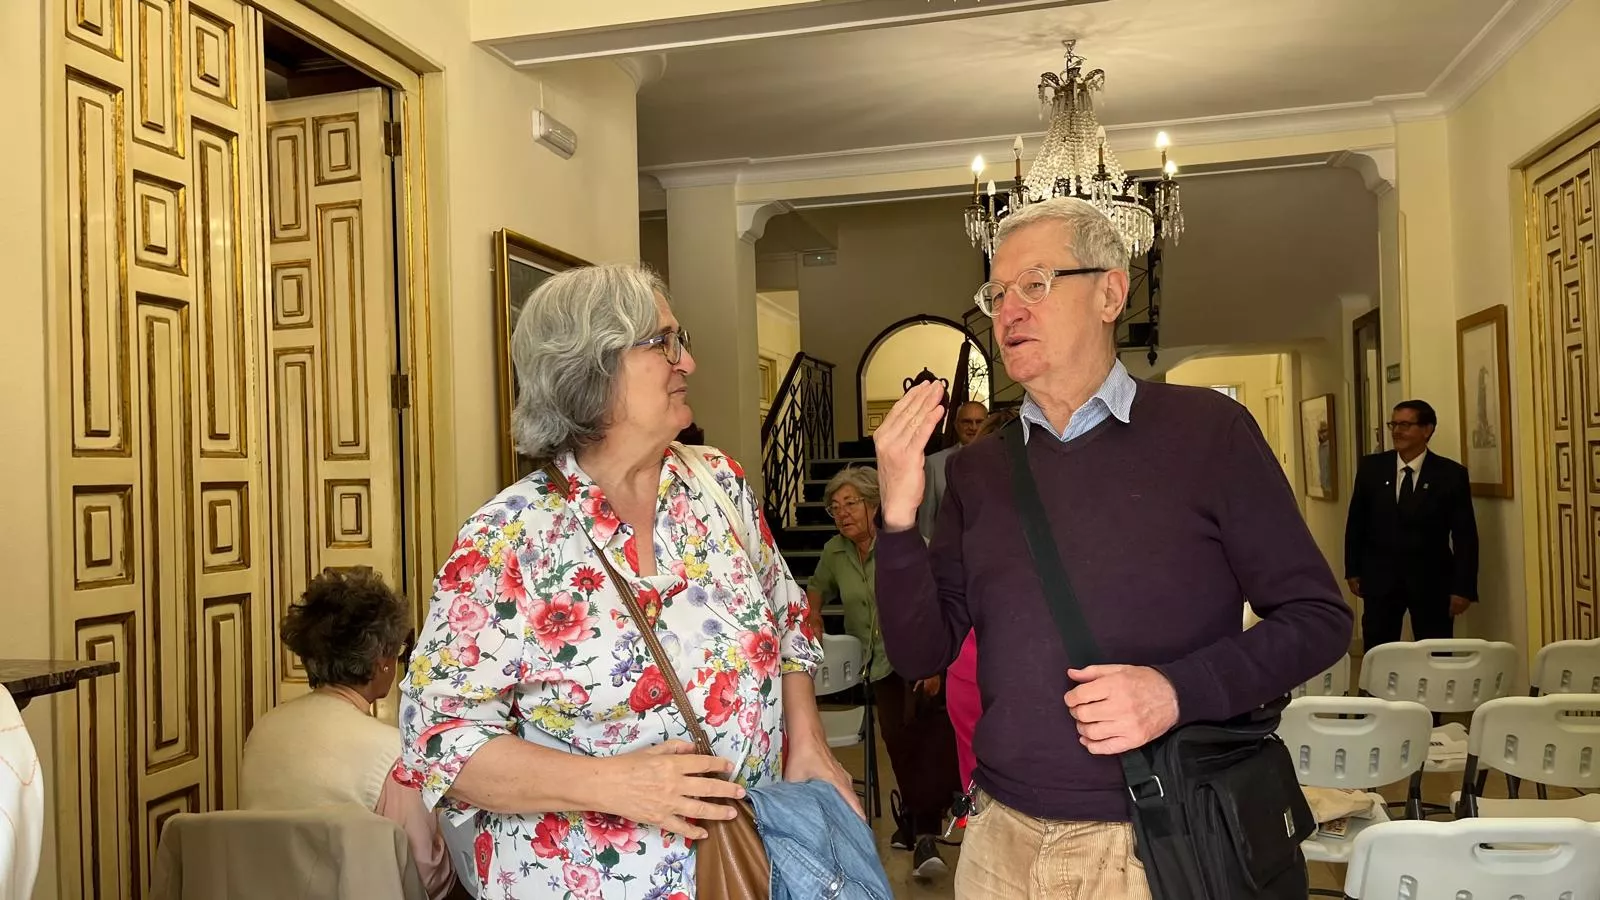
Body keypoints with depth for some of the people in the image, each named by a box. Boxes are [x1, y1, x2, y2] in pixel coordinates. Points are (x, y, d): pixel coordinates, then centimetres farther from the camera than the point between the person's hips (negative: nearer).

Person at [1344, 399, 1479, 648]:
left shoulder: (1451, 474, -5)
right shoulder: (1371, 467, 2)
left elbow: (1464, 535, -4)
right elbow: (1356, 522, 9)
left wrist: (1464, 587, -8)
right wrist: (1353, 570, 7)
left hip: (1432, 580, -1)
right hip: (1380, 577, 2)